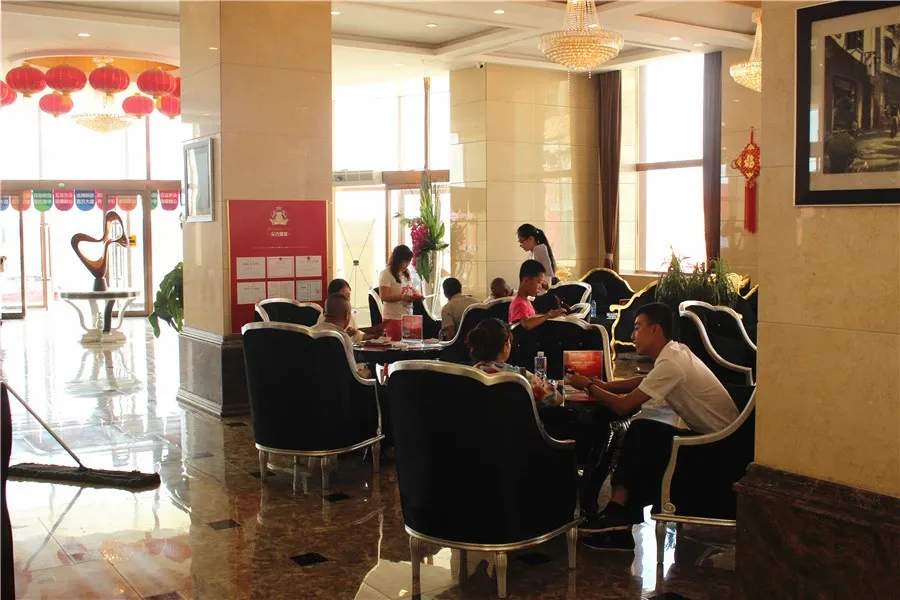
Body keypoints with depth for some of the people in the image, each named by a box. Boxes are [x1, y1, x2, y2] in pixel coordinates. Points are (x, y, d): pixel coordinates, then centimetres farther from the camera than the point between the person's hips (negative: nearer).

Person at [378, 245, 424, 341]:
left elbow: (413, 289, 26)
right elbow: (384, 296, -17)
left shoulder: (407, 273, 13)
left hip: (408, 318, 7)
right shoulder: (386, 274, -9)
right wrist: (402, 297, -27)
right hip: (394, 318, -7)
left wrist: (418, 295, 3)